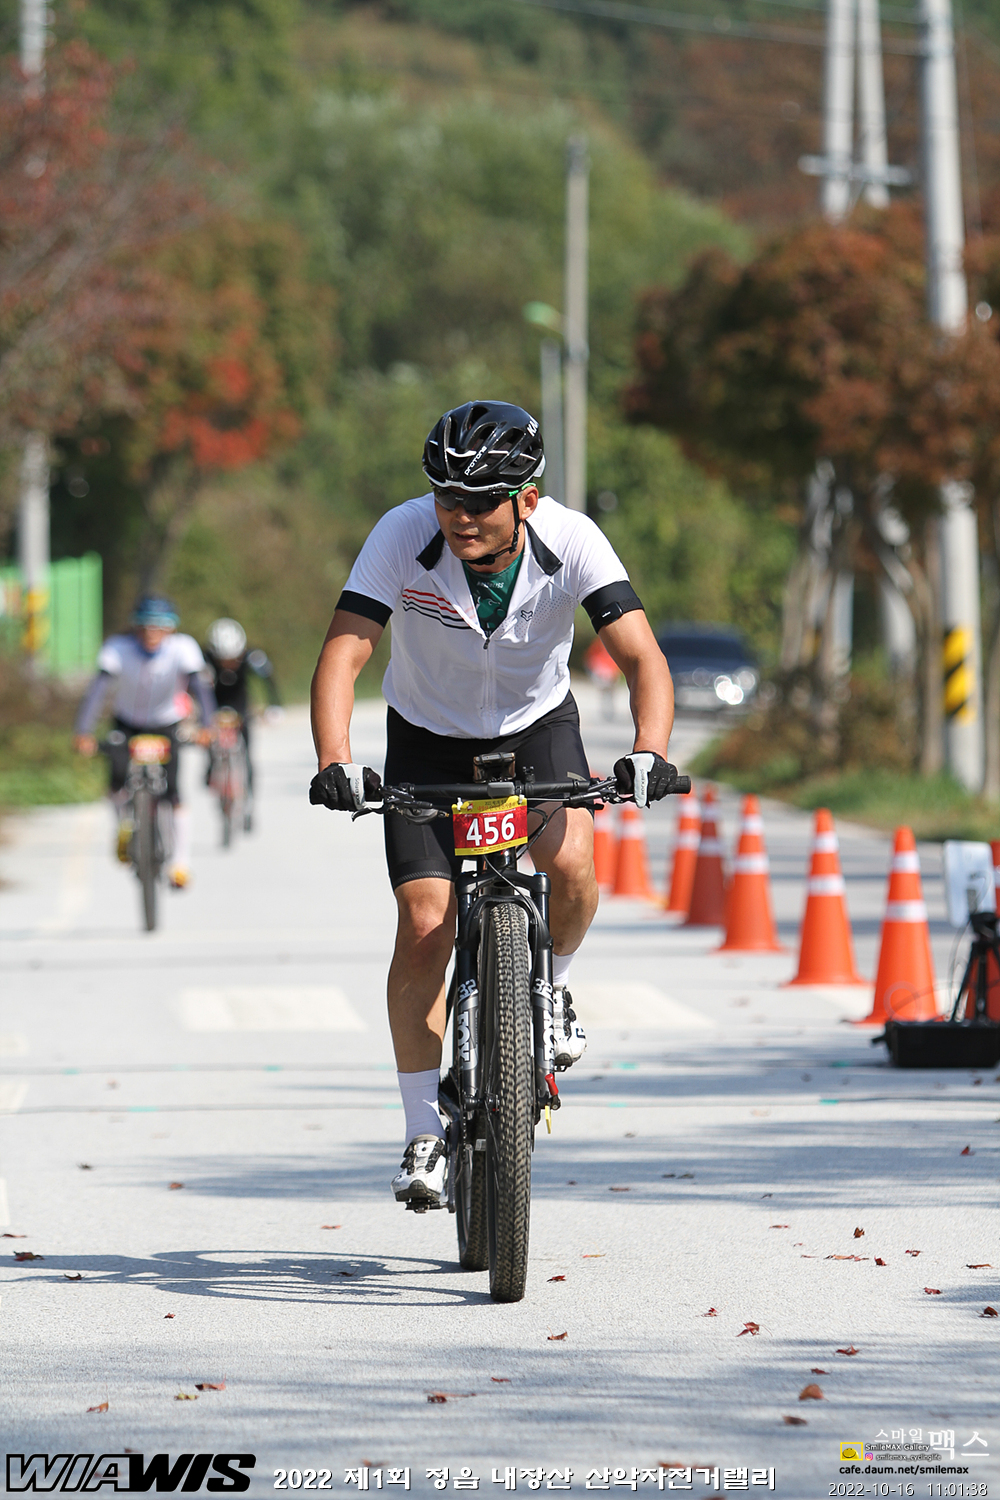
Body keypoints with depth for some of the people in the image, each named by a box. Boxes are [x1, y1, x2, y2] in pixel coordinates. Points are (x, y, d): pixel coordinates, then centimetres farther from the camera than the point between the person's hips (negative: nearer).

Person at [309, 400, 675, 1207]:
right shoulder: (403, 536, -27)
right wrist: (336, 762, -46)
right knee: (425, 924, -11)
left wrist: (649, 753, -49)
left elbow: (642, 656, -32)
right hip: (430, 738, 0)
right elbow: (343, 654, -31)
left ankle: (550, 986, 5)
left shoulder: (571, 541, -27)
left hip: (537, 725, 0)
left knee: (571, 866, -28)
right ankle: (426, 1133, 0)